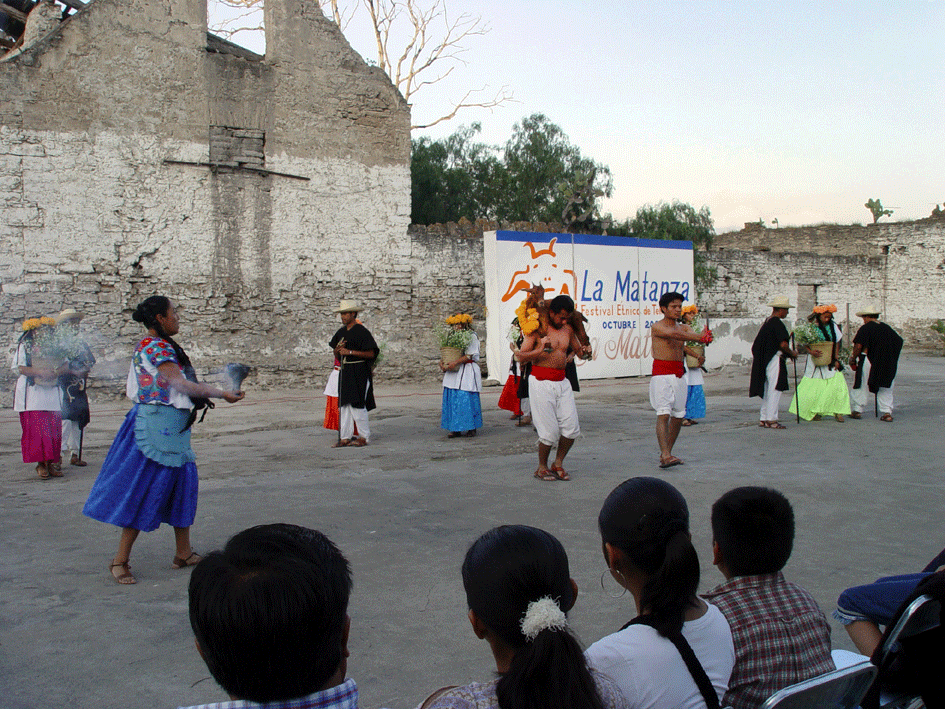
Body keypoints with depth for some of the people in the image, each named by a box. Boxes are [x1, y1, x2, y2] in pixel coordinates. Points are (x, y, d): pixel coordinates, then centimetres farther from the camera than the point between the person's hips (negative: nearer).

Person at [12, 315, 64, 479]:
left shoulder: (54, 346, 13)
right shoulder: (24, 346, 2)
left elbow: (64, 365, 13)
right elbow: (20, 368, -6)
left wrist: (55, 372, -9)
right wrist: (40, 372, -19)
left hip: (52, 391, 4)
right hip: (32, 393, -4)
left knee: (54, 428, 0)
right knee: (36, 428, -8)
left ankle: (51, 462, 6)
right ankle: (41, 464, -3)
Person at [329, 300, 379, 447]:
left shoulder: (362, 331, -9)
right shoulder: (341, 332, 14)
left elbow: (371, 353, -14)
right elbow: (336, 355, 20)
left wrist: (350, 352, -17)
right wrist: (337, 350, -4)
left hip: (359, 372, -7)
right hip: (344, 371, 7)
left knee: (357, 405, -7)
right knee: (344, 404, 6)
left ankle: (364, 437, 4)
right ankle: (345, 437, 11)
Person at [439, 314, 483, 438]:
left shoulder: (471, 336, -2)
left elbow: (470, 355, -11)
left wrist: (455, 363, -21)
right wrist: (442, 362, -4)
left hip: (467, 371, -6)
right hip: (453, 372, 6)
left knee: (467, 398, -8)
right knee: (452, 399, 1)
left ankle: (471, 428, 2)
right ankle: (455, 429, 5)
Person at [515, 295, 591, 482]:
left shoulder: (568, 329, 13)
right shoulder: (537, 329, -5)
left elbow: (578, 349, 25)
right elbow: (521, 356, -9)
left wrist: (585, 352, 2)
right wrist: (540, 350, -25)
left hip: (562, 382, 6)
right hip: (541, 382, -6)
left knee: (571, 427, 1)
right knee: (550, 430, -5)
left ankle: (558, 463, 21)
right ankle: (542, 468, 16)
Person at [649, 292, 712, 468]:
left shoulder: (684, 327, 14)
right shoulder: (657, 327, -5)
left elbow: (693, 335, -7)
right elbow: (674, 334, -23)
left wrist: (704, 337, -32)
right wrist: (700, 338, -36)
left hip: (679, 374, 7)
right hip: (661, 373, -7)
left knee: (678, 416, 8)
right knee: (663, 414, -15)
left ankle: (666, 453, 19)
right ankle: (665, 455, -22)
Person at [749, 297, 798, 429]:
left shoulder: (767, 322, 13)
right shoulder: (777, 324, -14)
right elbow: (783, 344, -23)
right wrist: (792, 353, -3)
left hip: (765, 361, 9)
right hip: (775, 360, -9)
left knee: (767, 390, 13)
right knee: (775, 390, -4)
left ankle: (764, 419, 16)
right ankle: (771, 420, -3)